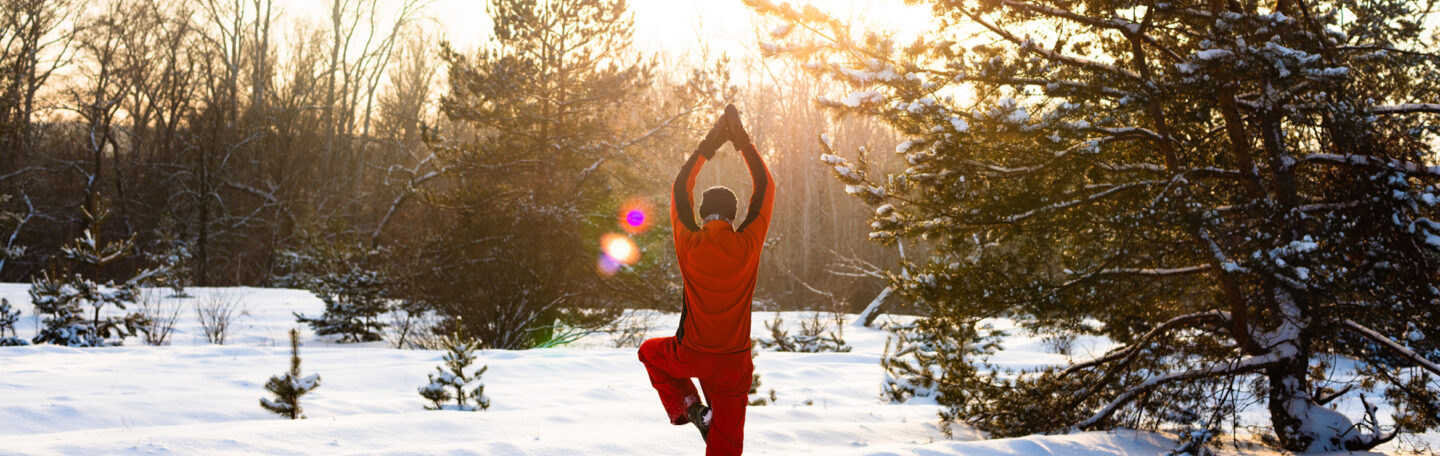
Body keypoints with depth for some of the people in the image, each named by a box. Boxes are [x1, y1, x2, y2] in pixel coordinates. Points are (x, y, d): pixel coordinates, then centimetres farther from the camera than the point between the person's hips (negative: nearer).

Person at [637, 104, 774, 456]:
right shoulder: (748, 245, -12)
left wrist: (709, 146, 7)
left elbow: (680, 188, 3)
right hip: (734, 361, 0)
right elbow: (765, 188, 0)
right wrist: (743, 141, 4)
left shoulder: (690, 245, -12)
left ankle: (687, 406, 14)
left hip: (690, 356, 0)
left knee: (651, 352, 32)